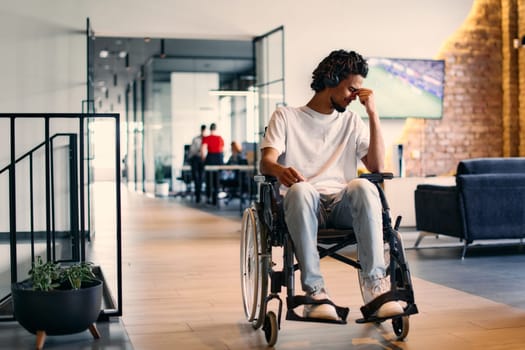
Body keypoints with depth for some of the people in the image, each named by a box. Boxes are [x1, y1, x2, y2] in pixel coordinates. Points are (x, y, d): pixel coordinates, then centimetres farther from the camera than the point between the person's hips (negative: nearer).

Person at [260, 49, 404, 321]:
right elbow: (266, 162, -4)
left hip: (341, 206, 2)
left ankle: (375, 285, -36)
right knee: (300, 190, -38)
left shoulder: (351, 122, 23)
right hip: (302, 204, -2)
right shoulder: (286, 117, 13)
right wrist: (280, 170, -29)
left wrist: (373, 113, 5)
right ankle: (315, 291, -38)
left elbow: (376, 166, 8)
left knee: (364, 187, -32)